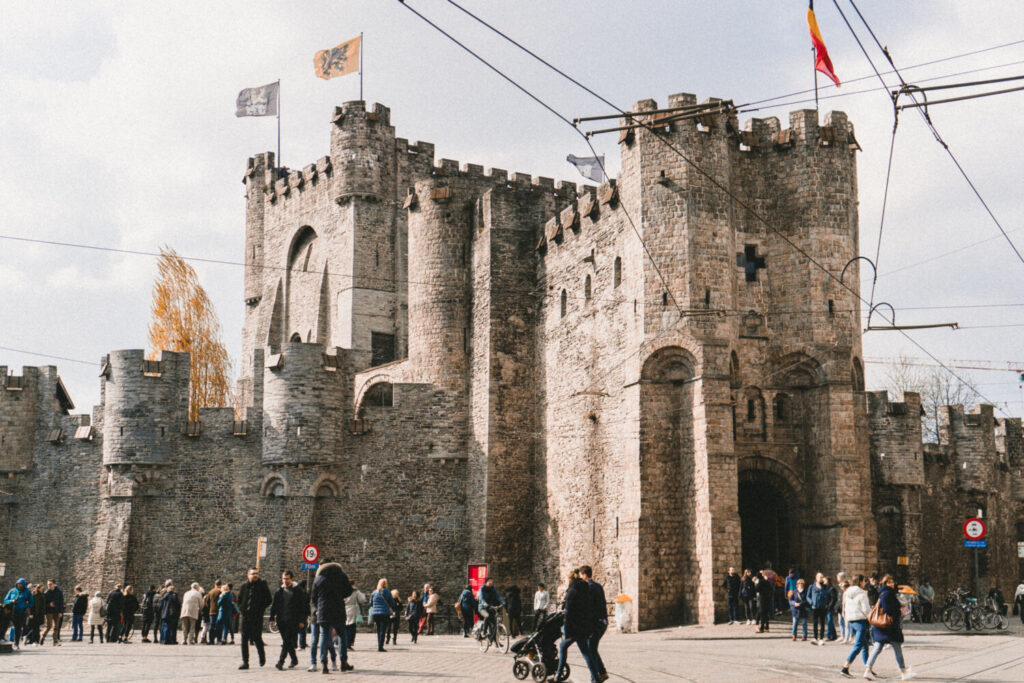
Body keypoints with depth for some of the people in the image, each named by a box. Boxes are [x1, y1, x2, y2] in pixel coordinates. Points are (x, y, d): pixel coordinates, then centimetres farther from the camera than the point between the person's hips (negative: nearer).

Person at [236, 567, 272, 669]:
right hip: (246, 616, 3)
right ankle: (245, 662, 6)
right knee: (244, 639, 1)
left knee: (257, 637, -3)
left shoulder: (262, 585, 0)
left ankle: (262, 656, 23)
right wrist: (241, 610, 3)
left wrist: (261, 609, -8)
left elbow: (268, 600, 1)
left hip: (257, 617, -3)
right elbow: (239, 600, 18)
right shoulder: (244, 586, 9)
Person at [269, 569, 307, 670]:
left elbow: (304, 606, -1)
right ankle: (294, 660, 23)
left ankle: (281, 661, -20)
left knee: (287, 641, -15)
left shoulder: (298, 590, -1)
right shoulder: (279, 591, 12)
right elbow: (274, 605, 16)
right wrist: (272, 618, 6)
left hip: (293, 621, -5)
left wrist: (302, 620, -7)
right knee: (287, 642, 9)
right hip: (281, 620, 5)